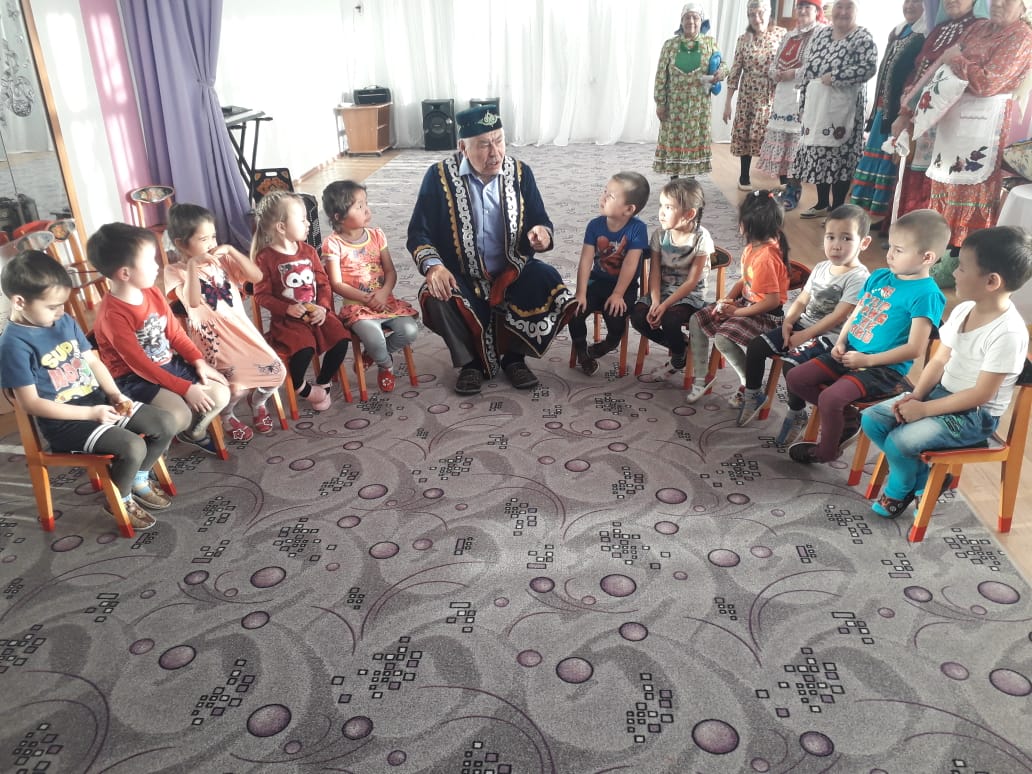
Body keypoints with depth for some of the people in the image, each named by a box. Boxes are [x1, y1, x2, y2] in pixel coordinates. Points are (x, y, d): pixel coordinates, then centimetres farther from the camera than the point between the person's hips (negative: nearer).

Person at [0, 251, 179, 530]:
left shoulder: (66, 321, 4)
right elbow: (31, 403, -17)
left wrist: (115, 394, -6)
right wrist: (90, 413, -19)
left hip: (99, 402, 7)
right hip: (64, 422, -7)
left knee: (166, 424, -3)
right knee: (133, 447, -26)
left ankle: (139, 480, 21)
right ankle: (120, 500, 5)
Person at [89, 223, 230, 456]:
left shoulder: (153, 293, 1)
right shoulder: (112, 315, -23)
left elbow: (175, 332, 9)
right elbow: (139, 364, -23)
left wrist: (199, 362, -5)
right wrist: (185, 388, -23)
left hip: (169, 364, 8)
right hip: (134, 378, -8)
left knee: (221, 394, -2)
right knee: (179, 416, -30)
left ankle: (195, 432, 25)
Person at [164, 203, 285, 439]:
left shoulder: (222, 259, 9)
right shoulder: (175, 271, -5)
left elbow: (256, 276, -2)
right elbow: (193, 302, -22)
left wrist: (231, 250, -8)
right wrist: (192, 264, -26)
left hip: (241, 327, 5)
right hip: (212, 335, -5)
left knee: (276, 371, -7)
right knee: (238, 383, -25)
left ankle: (257, 402, 28)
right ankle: (227, 415, 11)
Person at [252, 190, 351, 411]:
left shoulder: (309, 251, 8)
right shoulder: (265, 258, -8)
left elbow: (323, 283, 7)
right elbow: (262, 295, -8)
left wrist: (323, 307, -10)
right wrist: (287, 308, -21)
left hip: (316, 313, 5)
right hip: (286, 319, -5)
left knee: (340, 340, -16)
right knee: (304, 349, -30)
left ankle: (323, 384, 7)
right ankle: (300, 387, 2)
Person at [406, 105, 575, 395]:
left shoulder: (520, 172, -1)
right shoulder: (439, 176, -7)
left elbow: (541, 221, 5)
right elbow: (418, 232, -6)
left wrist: (541, 233, -22)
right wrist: (433, 265, -27)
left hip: (512, 273, 2)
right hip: (461, 278, -2)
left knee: (548, 283, -27)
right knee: (436, 299, -33)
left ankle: (514, 356, -1)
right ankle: (470, 362, -3)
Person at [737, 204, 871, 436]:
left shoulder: (858, 278, -15)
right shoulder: (821, 268, 9)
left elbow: (838, 317, -20)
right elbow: (801, 300, 10)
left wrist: (805, 335, -20)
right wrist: (788, 321, -9)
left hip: (828, 336, -8)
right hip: (802, 325, 8)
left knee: (790, 363, -30)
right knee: (755, 347, -4)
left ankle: (797, 414, -7)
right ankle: (753, 394, 17)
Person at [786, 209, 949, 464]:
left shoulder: (926, 294, -16)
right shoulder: (878, 277, 8)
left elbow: (915, 348, -19)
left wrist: (868, 359, -19)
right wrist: (841, 342, 0)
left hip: (884, 368, -8)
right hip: (850, 353, 8)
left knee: (830, 397, -27)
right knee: (796, 378, 1)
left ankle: (825, 452, 3)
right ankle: (847, 418, 16)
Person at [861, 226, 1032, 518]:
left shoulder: (1008, 332, -25)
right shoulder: (964, 309, -1)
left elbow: (980, 394, -23)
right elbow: (939, 361, 5)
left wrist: (924, 409, -20)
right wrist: (916, 395, -9)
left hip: (974, 415, -8)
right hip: (941, 393, 8)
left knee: (899, 440, -24)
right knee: (871, 418, -2)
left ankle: (900, 490, 10)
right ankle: (925, 479, 11)